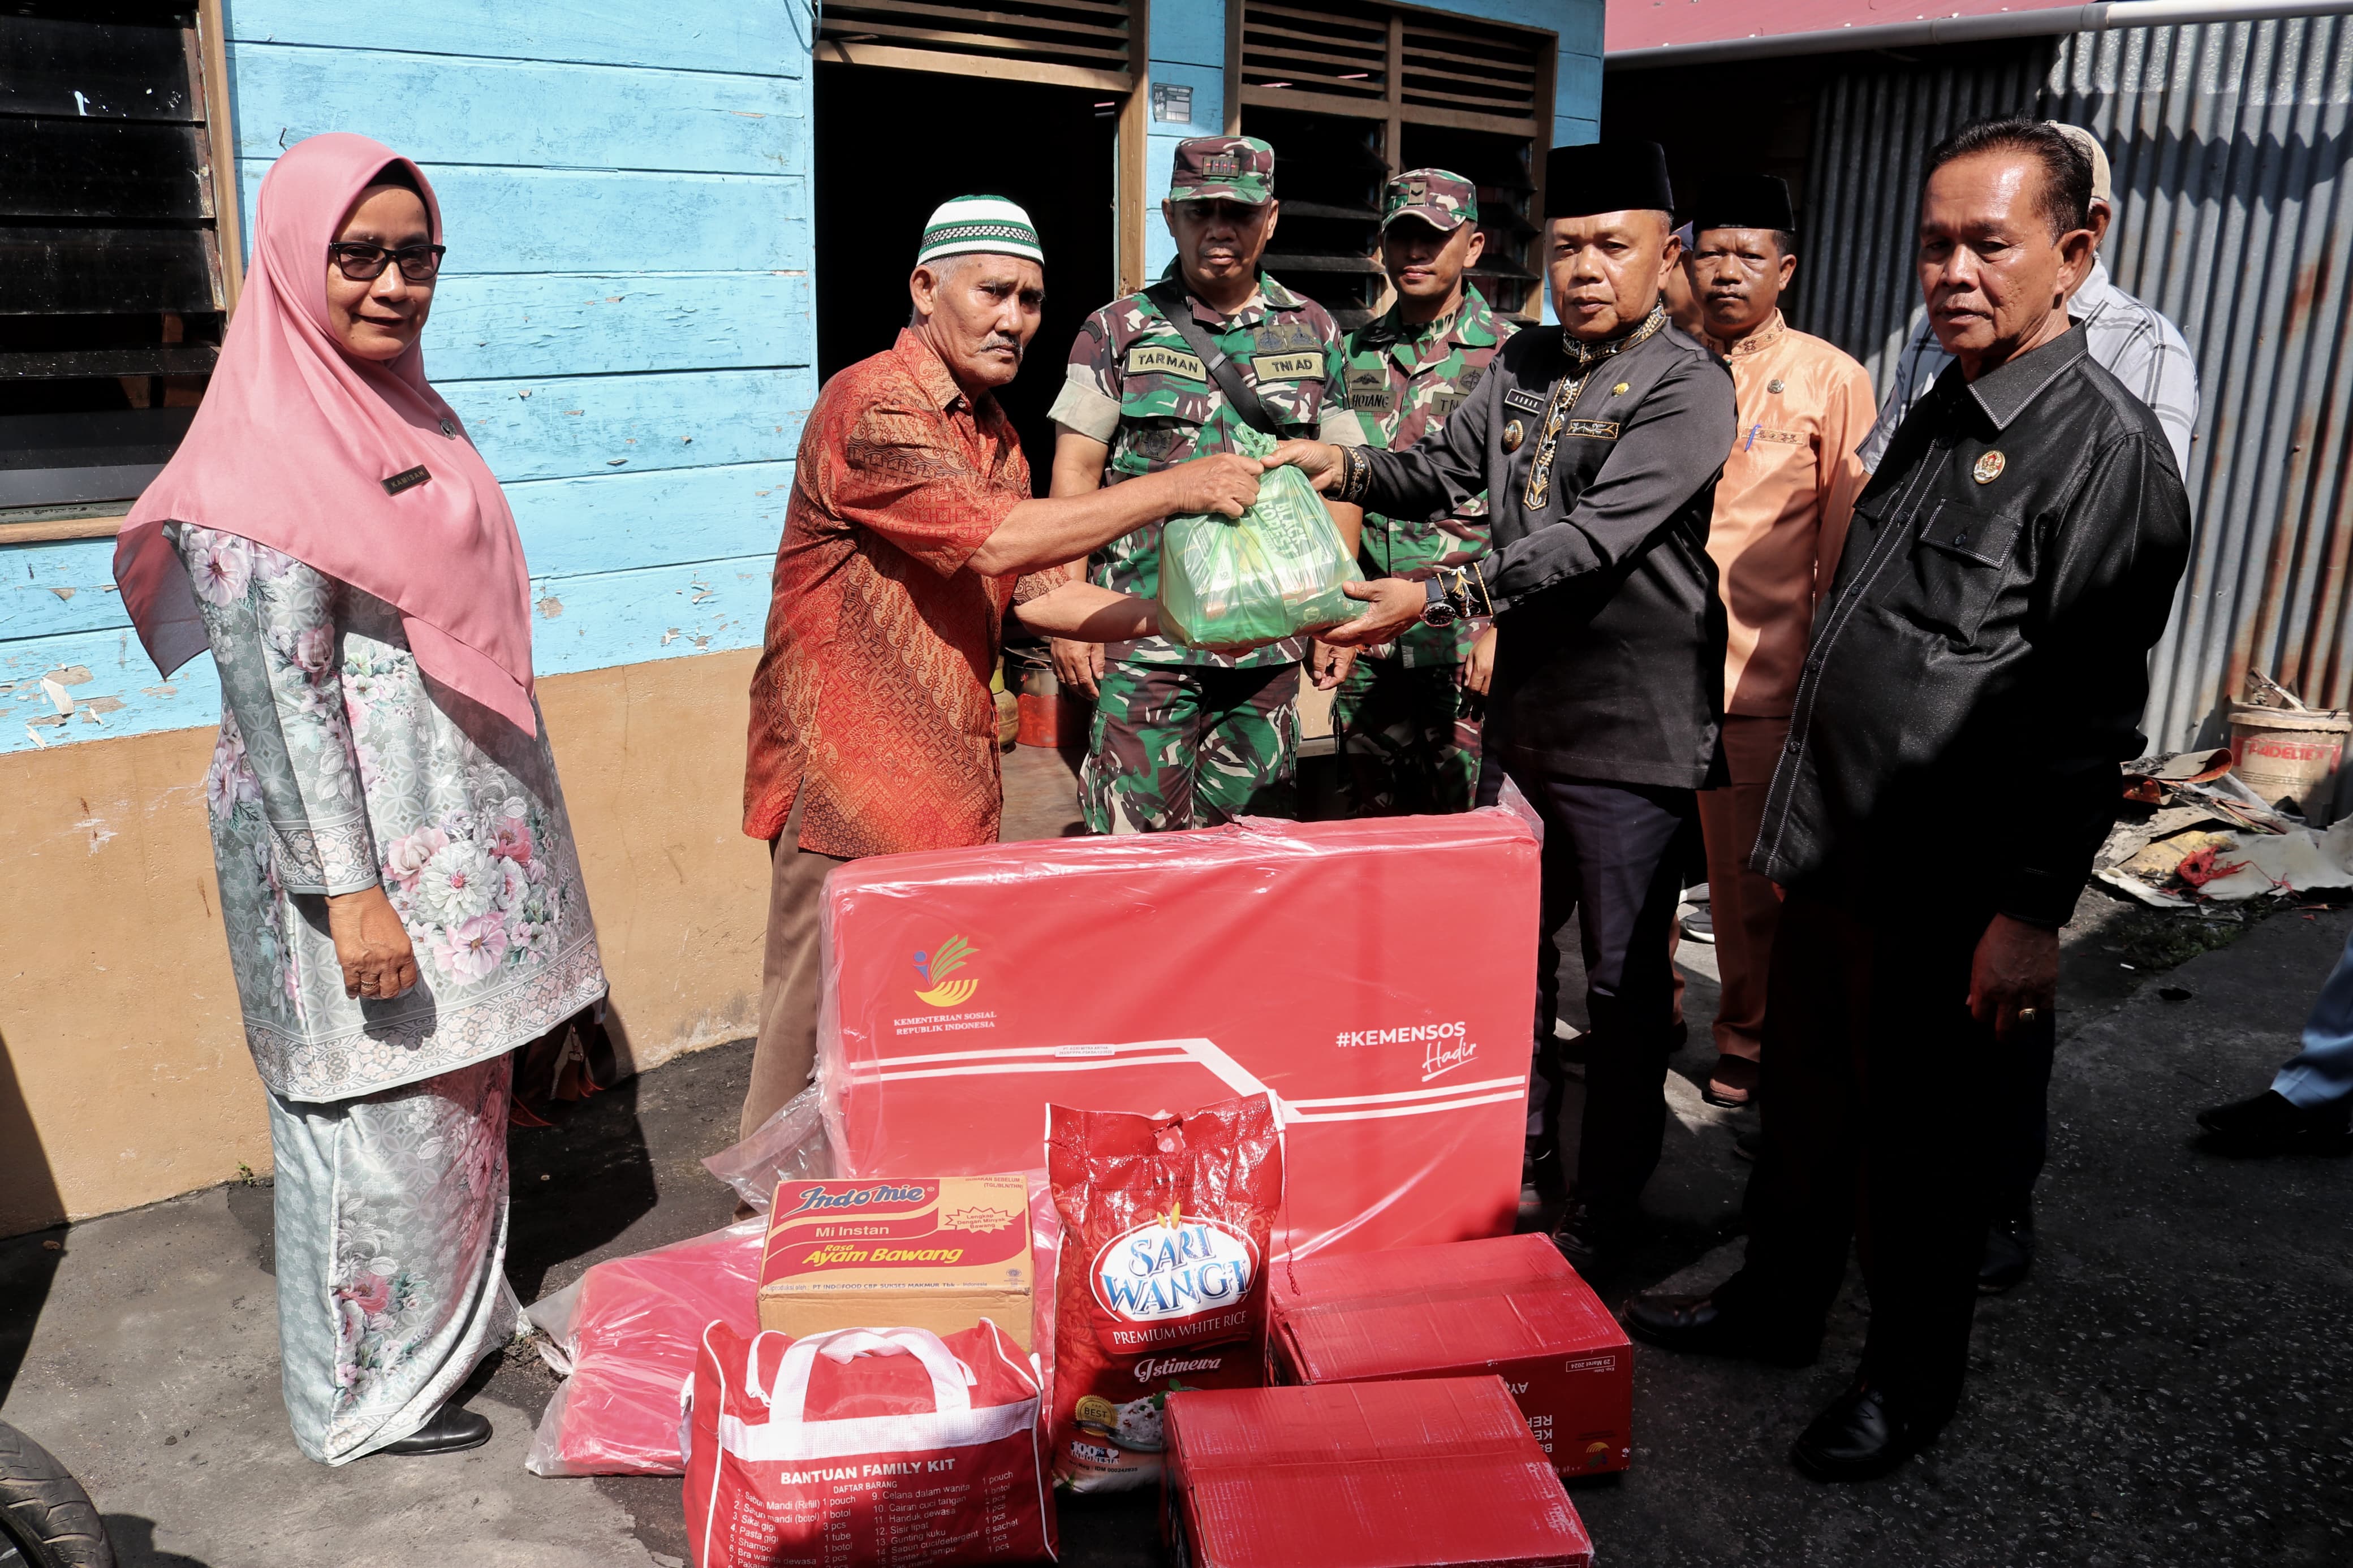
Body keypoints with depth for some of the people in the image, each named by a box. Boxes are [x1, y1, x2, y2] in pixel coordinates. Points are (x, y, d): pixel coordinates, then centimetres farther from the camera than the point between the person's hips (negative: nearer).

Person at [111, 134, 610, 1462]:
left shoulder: (411, 410, 11)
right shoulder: (269, 450, -15)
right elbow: (277, 684, -19)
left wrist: (506, 836, 20)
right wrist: (350, 890, -22)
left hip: (461, 829, 9)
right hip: (356, 844, -8)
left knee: (464, 1084, 18)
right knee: (380, 1110, 3)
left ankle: (463, 1321, 37)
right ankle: (369, 1391, 22)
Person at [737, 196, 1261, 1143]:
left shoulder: (990, 427, 15)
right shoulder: (870, 409, -15)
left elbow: (1028, 591, 11)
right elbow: (999, 538, -26)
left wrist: (1163, 619, -2)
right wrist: (1172, 490, -22)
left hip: (951, 780, 8)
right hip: (850, 777, -8)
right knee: (825, 1035, 0)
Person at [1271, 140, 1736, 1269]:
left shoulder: (1688, 387, -14)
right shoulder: (1524, 363, 10)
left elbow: (1589, 539, -24)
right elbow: (1447, 470, 11)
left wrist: (1435, 599, -30)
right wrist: (1348, 468, -9)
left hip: (1635, 739, -7)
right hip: (1525, 711, 7)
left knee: (1623, 979, 5)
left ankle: (1605, 1215, 22)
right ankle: (1518, 1157, 40)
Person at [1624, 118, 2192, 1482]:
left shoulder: (2105, 448, -15)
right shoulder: (1940, 417, 11)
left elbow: (2089, 712, -19)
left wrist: (2034, 910, -19)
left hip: (1944, 890, -8)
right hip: (1834, 855, 8)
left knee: (1919, 1149, 9)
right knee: (1805, 1105, 21)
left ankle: (1913, 1381, 31)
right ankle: (1776, 1306, 41)